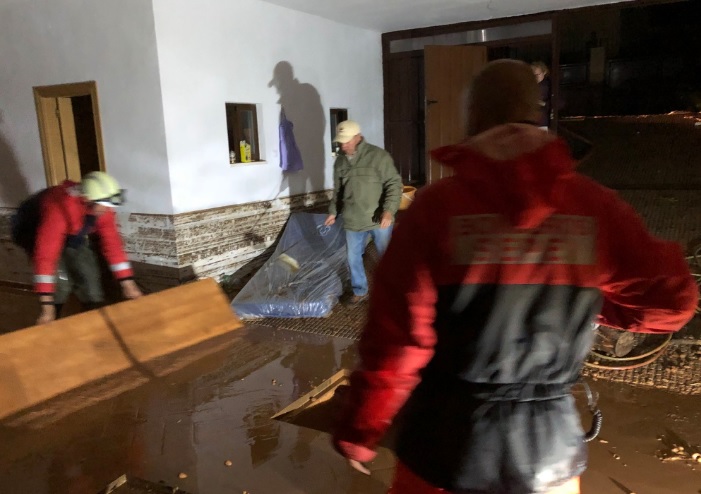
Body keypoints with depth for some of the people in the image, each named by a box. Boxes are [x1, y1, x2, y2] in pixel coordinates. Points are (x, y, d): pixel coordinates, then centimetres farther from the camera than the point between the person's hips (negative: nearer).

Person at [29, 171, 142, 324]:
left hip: (74, 239, 5)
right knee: (61, 284, -16)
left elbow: (112, 243, -16)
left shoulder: (102, 207, -23)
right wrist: (47, 306, -44)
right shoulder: (59, 209, -41)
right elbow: (45, 255, -43)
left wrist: (128, 284, -16)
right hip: (39, 236, -4)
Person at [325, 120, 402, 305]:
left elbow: (394, 183, -14)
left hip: (379, 219, -5)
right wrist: (333, 211, 17)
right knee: (353, 258, 13)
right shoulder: (340, 161, 6)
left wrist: (389, 210, -24)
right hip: (353, 221, 5)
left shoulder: (378, 155, -13)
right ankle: (360, 291, 33)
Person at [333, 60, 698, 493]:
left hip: (447, 439, -1)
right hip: (548, 449, 2)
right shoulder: (596, 206, -10)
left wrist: (358, 431, -3)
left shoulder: (436, 206, -18)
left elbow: (395, 339, -17)